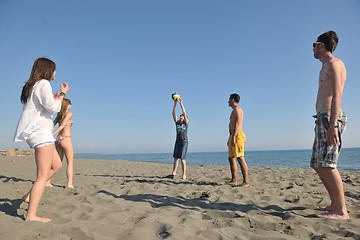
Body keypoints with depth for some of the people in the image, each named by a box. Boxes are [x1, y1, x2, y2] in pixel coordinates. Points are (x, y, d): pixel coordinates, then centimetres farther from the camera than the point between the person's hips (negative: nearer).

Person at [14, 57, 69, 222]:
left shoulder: (31, 86, 21)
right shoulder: (43, 83, -9)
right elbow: (53, 107, -17)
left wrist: (53, 98, 22)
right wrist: (62, 94, -3)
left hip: (35, 133, 10)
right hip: (40, 132, -10)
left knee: (57, 165, 17)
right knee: (43, 175, -8)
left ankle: (30, 194, 17)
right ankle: (31, 215, -5)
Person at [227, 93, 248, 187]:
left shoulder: (237, 109, -5)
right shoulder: (234, 111, 26)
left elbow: (237, 123, -16)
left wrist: (233, 137, -23)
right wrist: (230, 139, 26)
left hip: (237, 135, -10)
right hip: (233, 137, 10)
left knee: (240, 159, -11)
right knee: (231, 159, 7)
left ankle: (246, 181, -9)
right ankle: (234, 181, 10)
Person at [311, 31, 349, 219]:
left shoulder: (334, 63, -2)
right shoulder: (326, 68, 27)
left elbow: (337, 95, -15)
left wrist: (332, 125, -24)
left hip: (329, 118, -10)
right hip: (322, 119, 10)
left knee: (327, 165, -14)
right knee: (318, 166, 9)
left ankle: (341, 211, -7)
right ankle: (335, 204, 16)